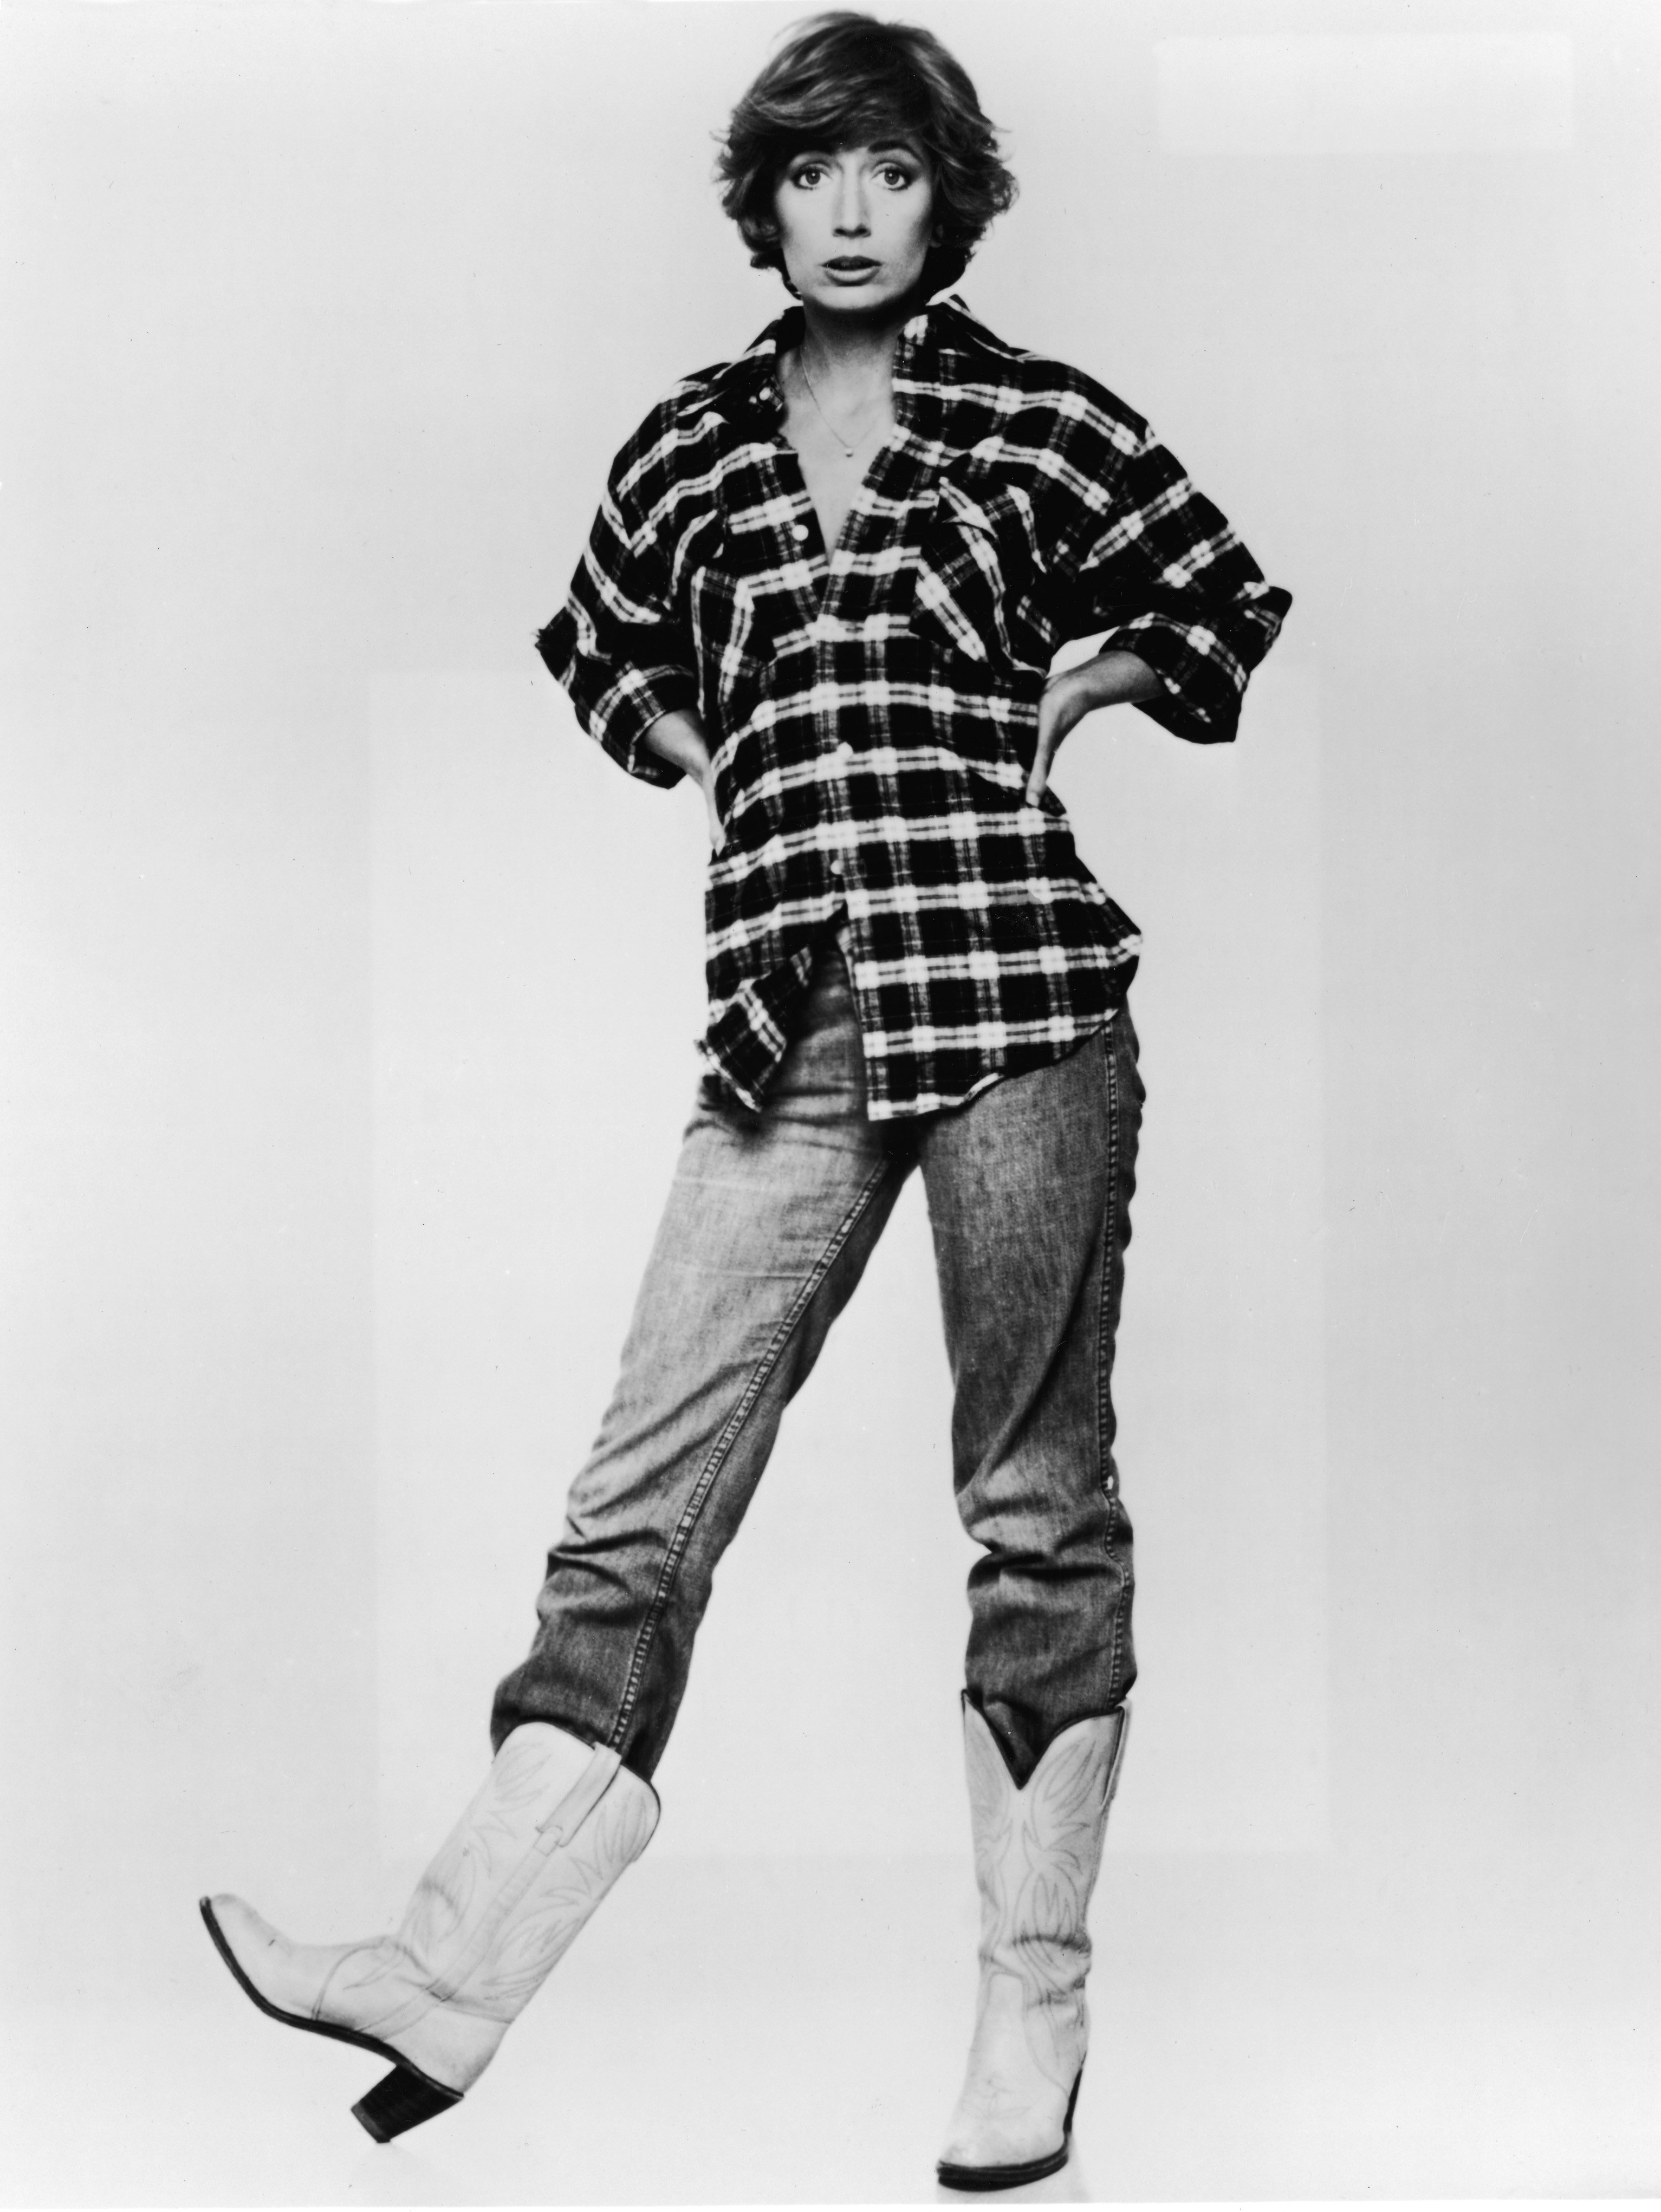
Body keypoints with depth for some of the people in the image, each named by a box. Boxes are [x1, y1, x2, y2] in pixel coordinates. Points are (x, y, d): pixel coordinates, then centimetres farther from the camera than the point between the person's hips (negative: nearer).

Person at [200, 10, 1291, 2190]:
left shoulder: (1035, 417, 6)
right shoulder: (690, 449, 14)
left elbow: (1236, 606, 16)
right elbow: (594, 650, 30)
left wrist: (1069, 685, 4)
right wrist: (713, 756, 14)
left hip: (1019, 989, -2)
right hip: (790, 1024, 3)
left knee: (1039, 1501, 3)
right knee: (640, 1505, -2)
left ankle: (1035, 2009, 14)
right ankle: (450, 1974, -1)